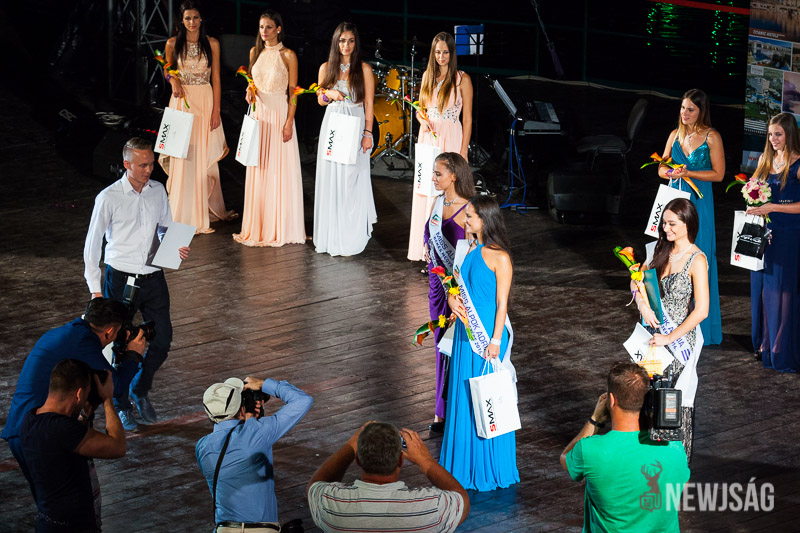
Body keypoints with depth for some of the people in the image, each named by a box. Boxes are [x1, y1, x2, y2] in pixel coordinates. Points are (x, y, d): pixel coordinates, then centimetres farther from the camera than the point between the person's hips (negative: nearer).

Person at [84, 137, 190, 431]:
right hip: (121, 279, -4)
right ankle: (121, 406, 22)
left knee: (162, 341, 5)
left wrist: (177, 249, -6)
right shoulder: (108, 198, -10)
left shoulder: (158, 191, 4)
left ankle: (140, 391, 30)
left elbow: (167, 228, 17)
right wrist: (95, 289, -6)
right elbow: (92, 245, -4)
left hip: (153, 277, 4)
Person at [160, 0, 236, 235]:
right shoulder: (173, 44, 1)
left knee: (205, 157, 4)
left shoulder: (212, 44, 2)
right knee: (183, 157, -2)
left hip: (205, 101, 0)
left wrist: (216, 110, -3)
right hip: (182, 101, 0)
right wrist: (174, 81, -7)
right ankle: (185, 215, 2)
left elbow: (216, 79, 3)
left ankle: (206, 211, 14)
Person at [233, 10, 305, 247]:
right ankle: (258, 226, 14)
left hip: (279, 113, -5)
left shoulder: (288, 56, -7)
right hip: (259, 112, 5)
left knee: (280, 170, -2)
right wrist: (250, 92, -1)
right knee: (258, 169, 7)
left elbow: (293, 92, -7)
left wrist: (289, 122, -13)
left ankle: (280, 227, 4)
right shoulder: (255, 52, 9)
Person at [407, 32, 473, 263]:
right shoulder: (428, 75, 9)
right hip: (428, 137, 5)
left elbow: (468, 118, -6)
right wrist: (423, 121, -5)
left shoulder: (462, 79, -6)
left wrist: (463, 151, -10)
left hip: (450, 139, -5)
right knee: (425, 190, 5)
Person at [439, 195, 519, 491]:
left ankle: (490, 469, 11)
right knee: (462, 396, 13)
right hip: (465, 331, 7)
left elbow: (502, 303, -13)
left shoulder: (499, 257, -13)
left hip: (488, 334, -7)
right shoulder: (466, 250, 8)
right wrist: (453, 300, -3)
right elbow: (454, 285, 18)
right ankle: (464, 464, 24)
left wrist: (496, 340, -16)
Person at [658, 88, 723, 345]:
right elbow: (662, 168, 12)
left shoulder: (711, 137, -6)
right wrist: (671, 173, -11)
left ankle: (701, 327, 4)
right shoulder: (676, 134, 9)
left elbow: (718, 173, -8)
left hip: (699, 202, -5)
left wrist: (688, 173, -16)